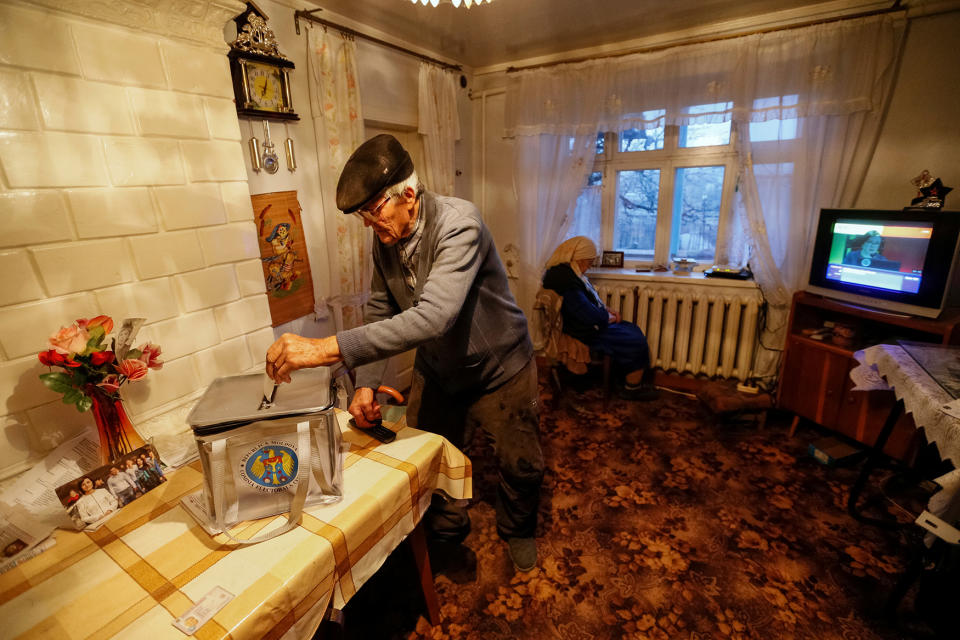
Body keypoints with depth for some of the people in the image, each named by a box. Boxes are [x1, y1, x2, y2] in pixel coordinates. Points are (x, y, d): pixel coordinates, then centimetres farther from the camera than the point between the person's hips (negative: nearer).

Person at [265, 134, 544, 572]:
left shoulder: (458, 224, -32)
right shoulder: (385, 239, -9)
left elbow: (433, 316, -45)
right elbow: (380, 311, -2)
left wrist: (328, 348, -49)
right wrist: (366, 384, -14)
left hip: (499, 371, -5)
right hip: (437, 372, 6)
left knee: (520, 465, 12)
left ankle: (516, 531, 44)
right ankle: (447, 529, 44)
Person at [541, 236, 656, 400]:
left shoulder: (568, 272, 5)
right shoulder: (566, 282, -29)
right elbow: (590, 316, -29)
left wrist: (606, 310, 6)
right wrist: (609, 317, -9)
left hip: (590, 324, 11)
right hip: (587, 334, -11)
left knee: (634, 331, 13)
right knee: (636, 343, -6)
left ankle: (638, 378, 22)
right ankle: (632, 388, 12)